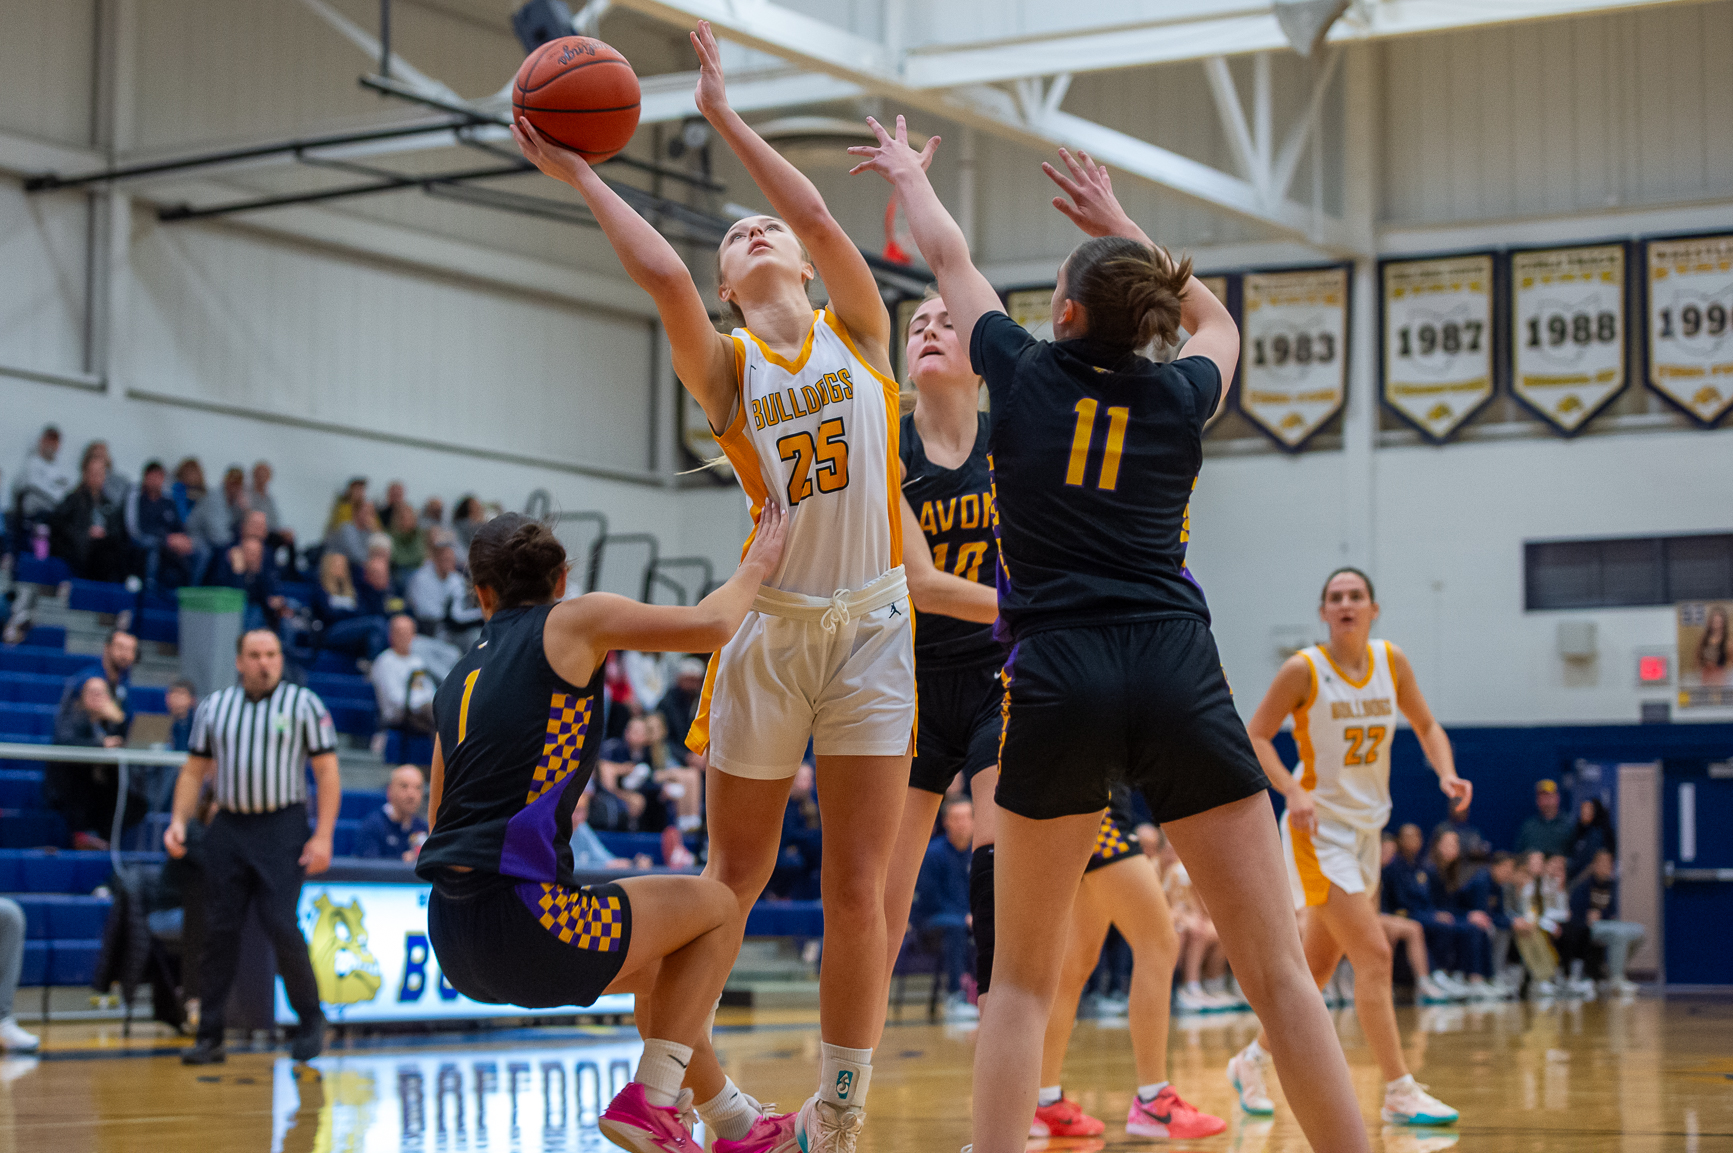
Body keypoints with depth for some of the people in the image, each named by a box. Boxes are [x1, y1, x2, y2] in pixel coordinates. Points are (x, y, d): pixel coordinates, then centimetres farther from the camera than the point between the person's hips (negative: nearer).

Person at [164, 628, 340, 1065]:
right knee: (219, 930, 1)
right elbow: (194, 770, 16)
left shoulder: (304, 704, 2)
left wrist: (322, 836, -9)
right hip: (227, 828, 3)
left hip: (282, 829, -3)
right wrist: (179, 821, 1)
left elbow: (327, 772, 0)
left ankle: (310, 1020, 7)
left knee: (281, 926, -12)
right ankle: (209, 1036, 7)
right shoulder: (213, 707, 11)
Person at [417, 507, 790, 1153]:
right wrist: (756, 567, 13)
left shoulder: (457, 682, 19)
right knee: (715, 907, 16)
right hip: (522, 924, -7)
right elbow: (711, 626, -6)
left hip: (452, 941, 7)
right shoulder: (571, 621, 1)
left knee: (656, 963, 31)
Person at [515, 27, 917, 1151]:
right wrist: (579, 176, -6)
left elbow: (819, 219, -6)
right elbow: (664, 275, -13)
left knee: (859, 890, -1)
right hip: (770, 624, -1)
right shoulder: (725, 366, 5)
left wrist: (723, 111, 0)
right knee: (731, 883, 4)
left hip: (871, 622, 1)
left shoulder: (858, 331, 9)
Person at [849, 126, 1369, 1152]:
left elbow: (951, 258, 27)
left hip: (1057, 679, -1)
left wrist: (909, 177, 45)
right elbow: (1215, 319, 37)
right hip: (1180, 675, 1)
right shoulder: (1180, 398, 11)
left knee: (1024, 979, 10)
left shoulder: (1025, 374, 7)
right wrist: (1122, 226, 42)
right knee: (1279, 972, 0)